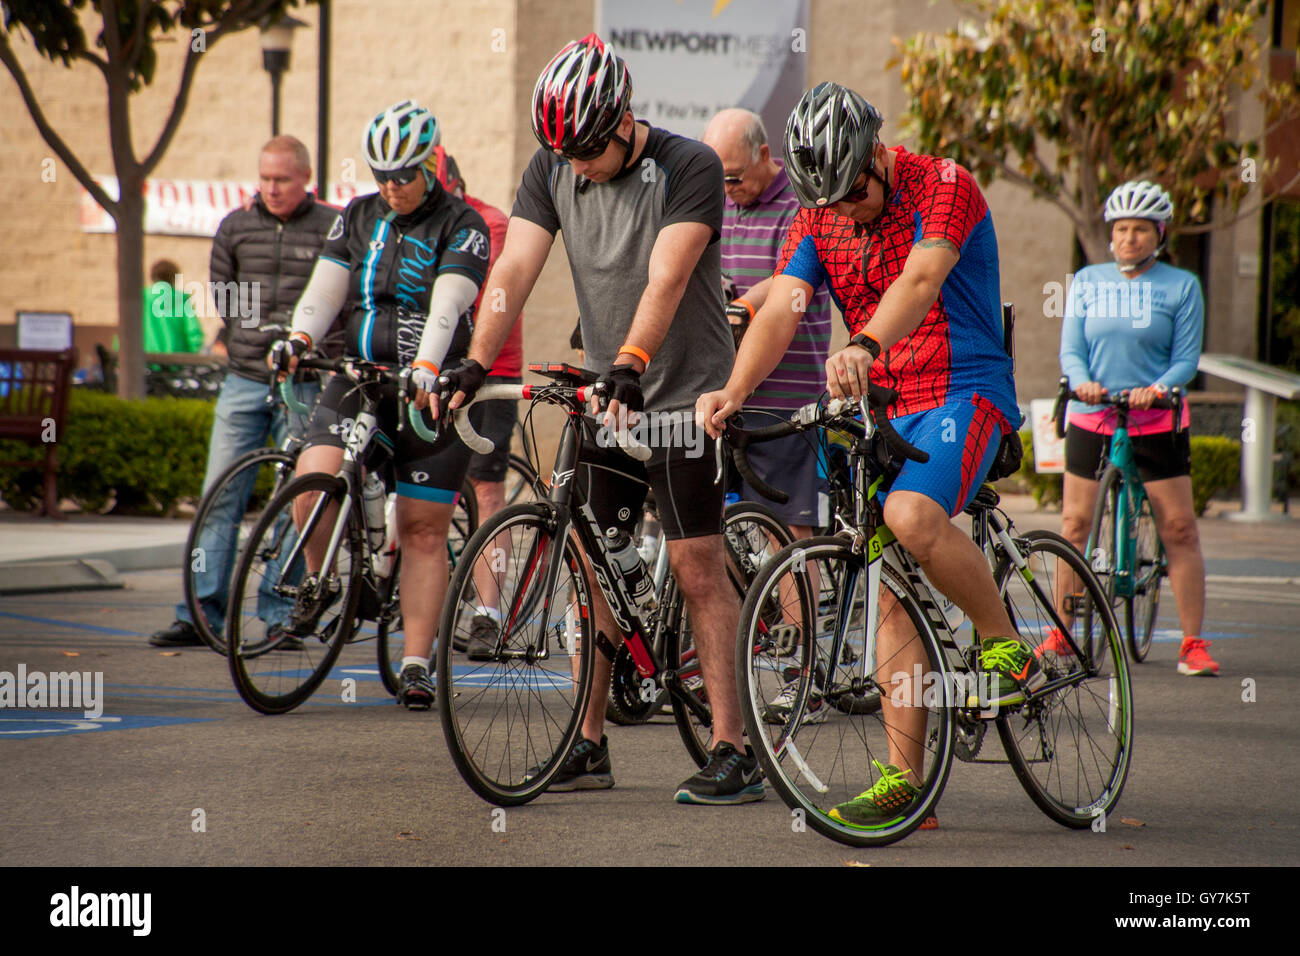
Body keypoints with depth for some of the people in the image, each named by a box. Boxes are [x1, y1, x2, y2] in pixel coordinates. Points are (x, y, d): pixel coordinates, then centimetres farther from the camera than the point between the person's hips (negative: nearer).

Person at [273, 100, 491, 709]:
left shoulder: (462, 226, -5)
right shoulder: (358, 218, 11)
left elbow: (448, 305, -18)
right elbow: (325, 289, 6)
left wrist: (425, 370, -34)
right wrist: (298, 339, -14)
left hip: (432, 389, -3)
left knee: (424, 528, -2)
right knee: (313, 476, -21)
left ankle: (416, 665, 3)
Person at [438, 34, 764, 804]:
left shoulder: (690, 168, -14)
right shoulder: (552, 172, 1)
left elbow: (666, 279, -27)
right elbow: (515, 266, -8)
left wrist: (630, 363, -40)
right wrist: (475, 364, -21)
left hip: (684, 397, -6)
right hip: (604, 398, 6)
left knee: (698, 570, -7)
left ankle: (733, 750, -4)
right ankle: (589, 746, 13)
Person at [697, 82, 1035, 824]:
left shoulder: (943, 186, -13)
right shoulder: (818, 220, 4)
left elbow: (921, 277, -31)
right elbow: (779, 311, -8)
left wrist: (864, 345, -49)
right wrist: (734, 392, -26)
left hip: (964, 390, -6)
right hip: (884, 406, 6)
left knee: (912, 516, -33)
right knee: (893, 592, 3)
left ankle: (1008, 646, -13)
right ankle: (905, 773, 7)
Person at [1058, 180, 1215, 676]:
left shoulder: (1181, 286, 0)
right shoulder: (1087, 281, 5)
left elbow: (1186, 359, -4)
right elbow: (1070, 348, 2)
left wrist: (1157, 388, -23)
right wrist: (1082, 382, -19)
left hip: (1157, 423, -2)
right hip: (1091, 417, 2)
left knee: (1179, 528, -5)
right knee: (1074, 525, 4)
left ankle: (1193, 644, 1)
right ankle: (1061, 634, 15)